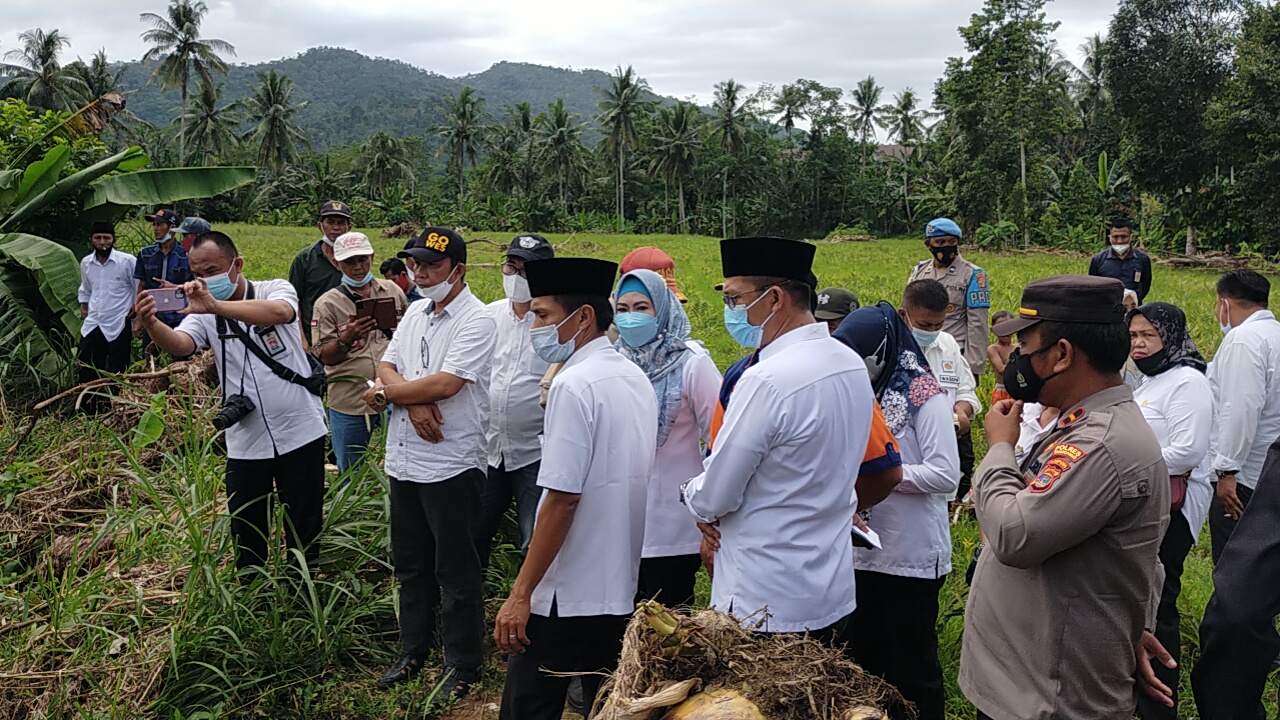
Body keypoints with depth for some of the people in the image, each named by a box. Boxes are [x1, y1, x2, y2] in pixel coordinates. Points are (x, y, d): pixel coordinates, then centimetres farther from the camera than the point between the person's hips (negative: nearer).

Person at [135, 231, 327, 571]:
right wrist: (152, 324, -40)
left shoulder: (276, 290, -5)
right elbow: (179, 344, -17)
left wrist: (214, 305, -43)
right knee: (246, 539, 11)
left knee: (305, 533, 9)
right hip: (245, 443, 3)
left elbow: (279, 312, -30)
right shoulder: (203, 315, 3)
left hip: (300, 432, -3)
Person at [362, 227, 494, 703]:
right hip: (404, 459, 8)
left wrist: (385, 394, -9)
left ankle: (462, 667, 18)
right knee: (410, 564, 19)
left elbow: (444, 384, -23)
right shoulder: (414, 313, 12)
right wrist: (412, 401, -15)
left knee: (456, 573, 4)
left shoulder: (476, 320, -13)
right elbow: (385, 369, 7)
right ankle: (414, 651, 35)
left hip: (451, 465, -8)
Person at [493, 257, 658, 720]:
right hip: (623, 589, 8)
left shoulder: (575, 385, -18)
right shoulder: (637, 379, 8)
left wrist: (521, 594, -16)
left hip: (567, 595, -8)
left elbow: (562, 499, -21)